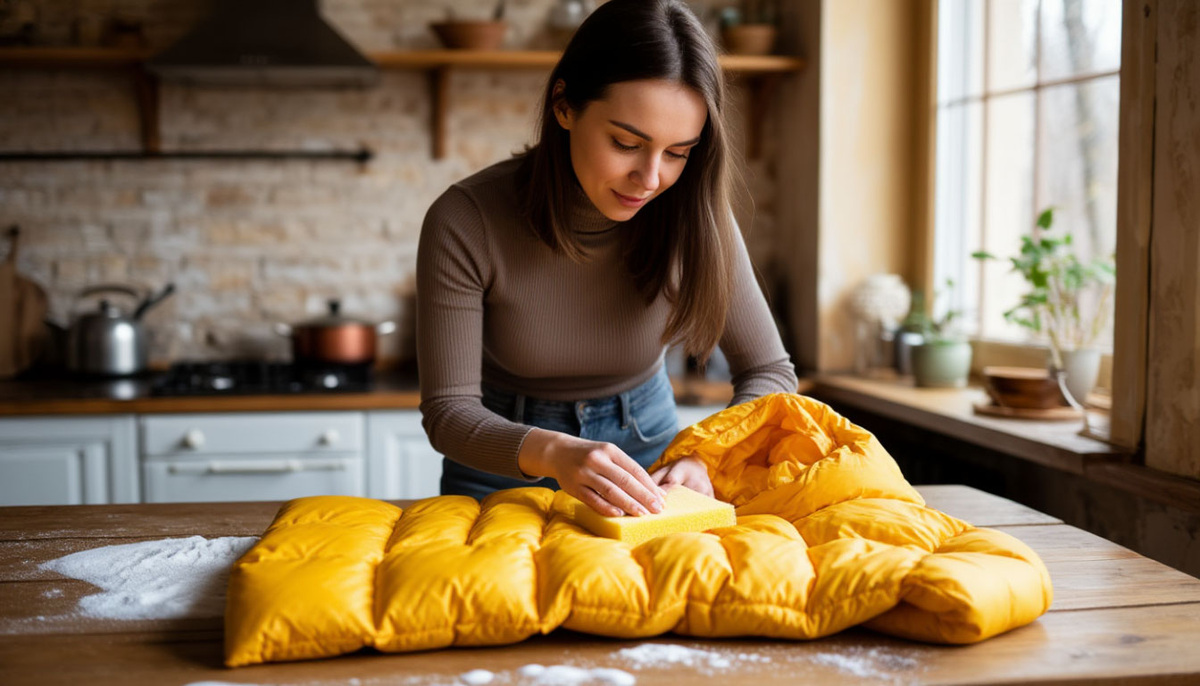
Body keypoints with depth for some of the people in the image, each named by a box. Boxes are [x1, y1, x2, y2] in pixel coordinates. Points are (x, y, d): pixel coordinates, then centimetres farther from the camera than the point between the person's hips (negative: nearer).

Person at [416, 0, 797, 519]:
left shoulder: (691, 216, -17)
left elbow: (770, 373, -9)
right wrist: (552, 453, -39)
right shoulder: (466, 222, -23)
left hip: (646, 444, 1)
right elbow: (448, 411, -20)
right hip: (505, 452, 0)